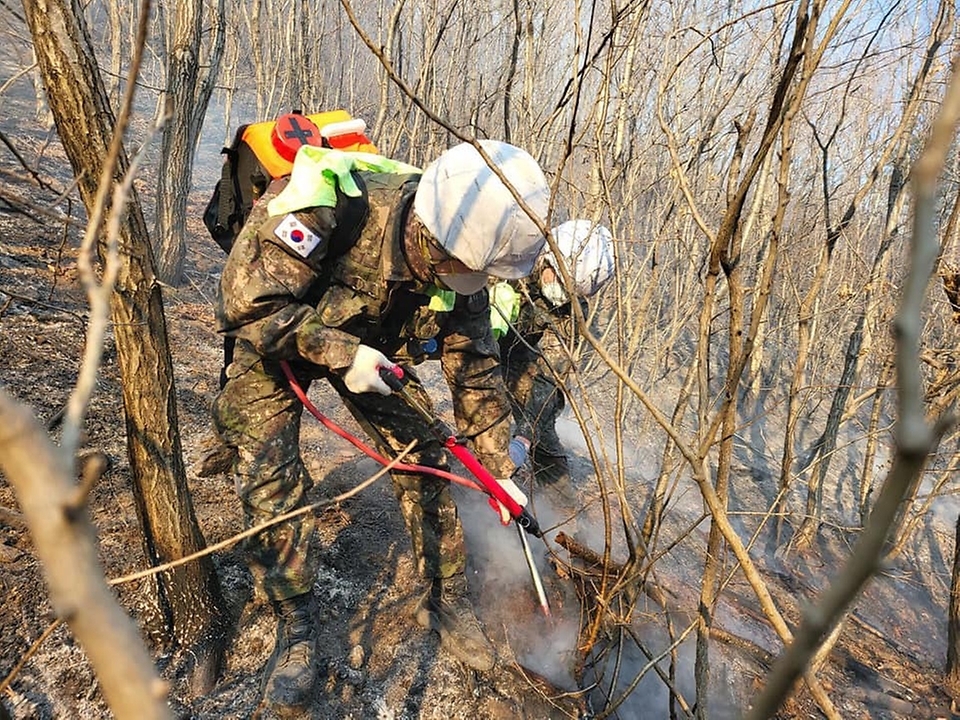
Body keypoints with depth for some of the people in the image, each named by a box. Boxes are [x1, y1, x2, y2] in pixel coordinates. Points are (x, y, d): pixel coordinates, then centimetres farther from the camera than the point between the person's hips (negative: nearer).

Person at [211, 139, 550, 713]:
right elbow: (248, 303, -32)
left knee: (424, 461, -4)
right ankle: (297, 625, 12)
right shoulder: (327, 206, -39)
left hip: (370, 347, 3)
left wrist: (499, 470, -10)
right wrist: (339, 354, -35)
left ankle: (447, 601, 17)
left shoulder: (458, 267, -23)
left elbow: (475, 368, -13)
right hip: (273, 340, -3)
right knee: (271, 484, -12)